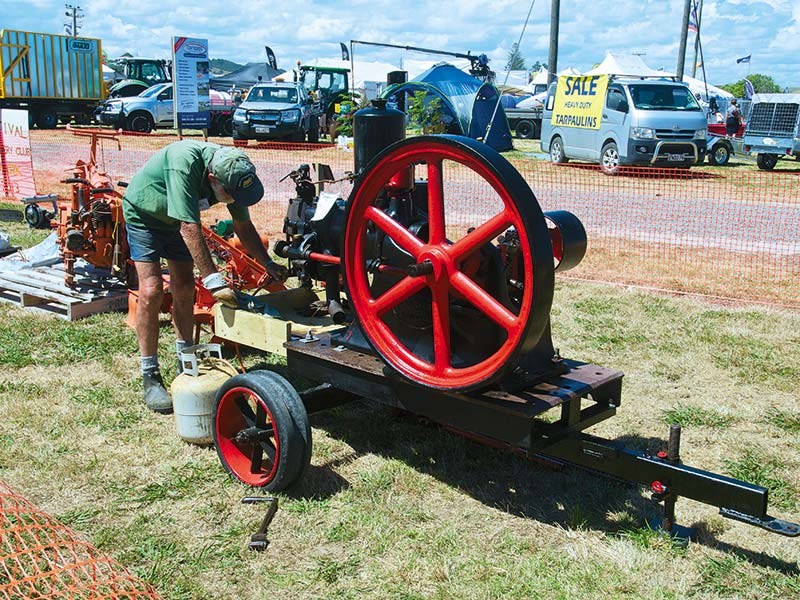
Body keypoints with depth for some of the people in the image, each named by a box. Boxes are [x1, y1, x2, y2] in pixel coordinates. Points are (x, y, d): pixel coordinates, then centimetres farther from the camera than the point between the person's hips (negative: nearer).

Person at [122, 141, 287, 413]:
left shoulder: (233, 172, -21)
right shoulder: (184, 163, -41)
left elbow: (244, 226, -8)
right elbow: (190, 228, -43)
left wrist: (268, 264, -15)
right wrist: (213, 280, -44)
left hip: (175, 218, 6)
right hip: (143, 214, -6)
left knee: (184, 289, 4)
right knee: (151, 291, -14)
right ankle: (150, 377, -5)